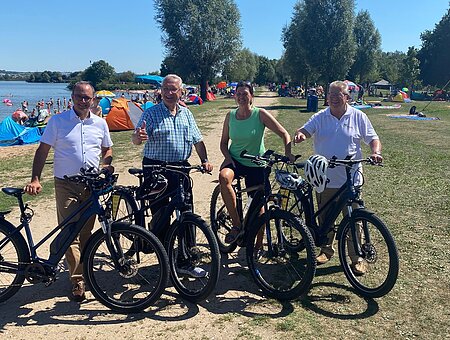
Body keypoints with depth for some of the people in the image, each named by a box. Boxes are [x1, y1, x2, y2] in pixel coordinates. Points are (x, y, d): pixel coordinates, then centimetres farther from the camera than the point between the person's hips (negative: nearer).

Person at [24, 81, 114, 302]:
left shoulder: (100, 123, 8)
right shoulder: (57, 121, -1)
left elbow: (107, 149, 21)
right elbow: (43, 150, -1)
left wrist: (107, 164, -1)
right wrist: (35, 179, -12)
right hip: (66, 184, -3)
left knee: (86, 232, 11)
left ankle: (83, 271, 27)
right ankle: (78, 280, -3)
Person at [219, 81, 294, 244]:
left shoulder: (260, 114, -10)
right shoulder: (230, 116, -1)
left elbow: (284, 133, -11)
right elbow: (224, 142, 7)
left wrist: (287, 152, -27)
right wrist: (228, 157, -11)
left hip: (256, 165, -1)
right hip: (235, 160, 1)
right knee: (224, 176, -34)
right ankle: (236, 224, -23)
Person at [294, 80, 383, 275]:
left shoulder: (358, 117, 2)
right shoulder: (320, 117, 5)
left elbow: (373, 138, 4)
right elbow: (305, 130, -7)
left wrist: (376, 153, -16)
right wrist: (300, 135, -31)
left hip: (350, 179, -2)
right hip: (324, 178, 2)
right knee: (324, 217, 14)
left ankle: (357, 259, 18)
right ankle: (327, 249, 34)